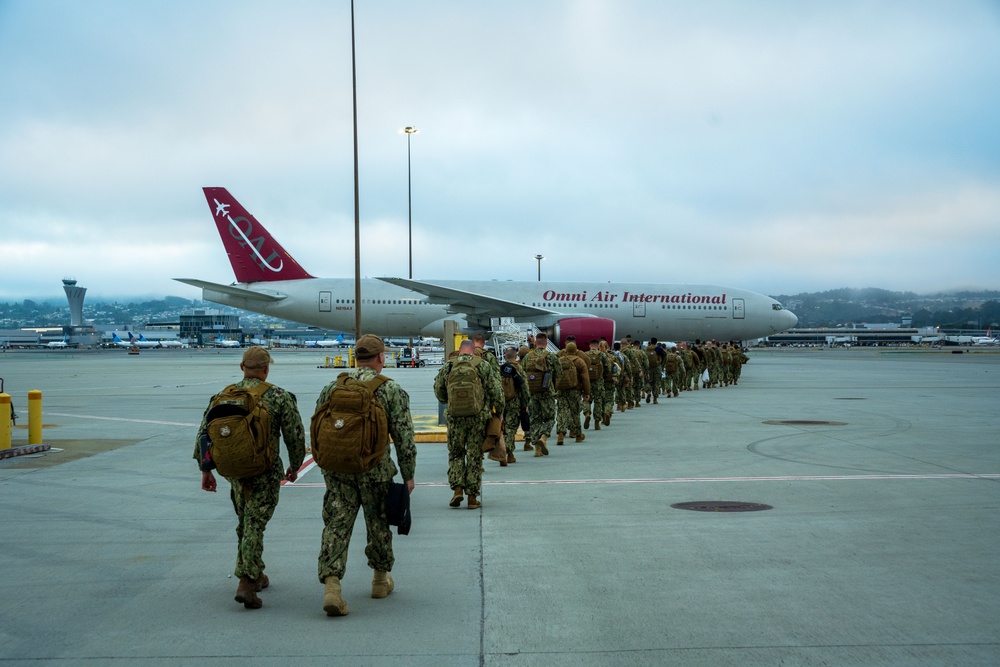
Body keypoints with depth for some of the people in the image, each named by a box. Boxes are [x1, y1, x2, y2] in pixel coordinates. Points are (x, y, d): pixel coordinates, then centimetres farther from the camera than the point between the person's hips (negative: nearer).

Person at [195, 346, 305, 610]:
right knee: (254, 526, -2)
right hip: (266, 473, -4)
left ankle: (256, 575, 32)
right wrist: (295, 466, 9)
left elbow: (204, 434, 2)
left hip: (234, 471, 4)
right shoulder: (279, 397, -7)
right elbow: (295, 436, -6)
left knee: (245, 522, 21)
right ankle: (246, 583, -10)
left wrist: (206, 470, 10)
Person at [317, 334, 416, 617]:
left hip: (337, 470, 2)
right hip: (375, 471, -2)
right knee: (378, 525, 15)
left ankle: (331, 586, -13)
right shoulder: (391, 390, -4)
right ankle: (381, 580, 32)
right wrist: (408, 474, 2)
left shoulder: (332, 387, 6)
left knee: (336, 526, 1)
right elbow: (403, 437, -6)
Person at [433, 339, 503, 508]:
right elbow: (496, 391, -2)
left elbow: (439, 392, 12)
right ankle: (472, 497, 8)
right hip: (479, 417, -1)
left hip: (455, 416, 1)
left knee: (455, 453, 15)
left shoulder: (448, 366, 4)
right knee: (475, 456, 6)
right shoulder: (483, 365, -1)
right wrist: (498, 411, 11)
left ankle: (457, 488, 0)